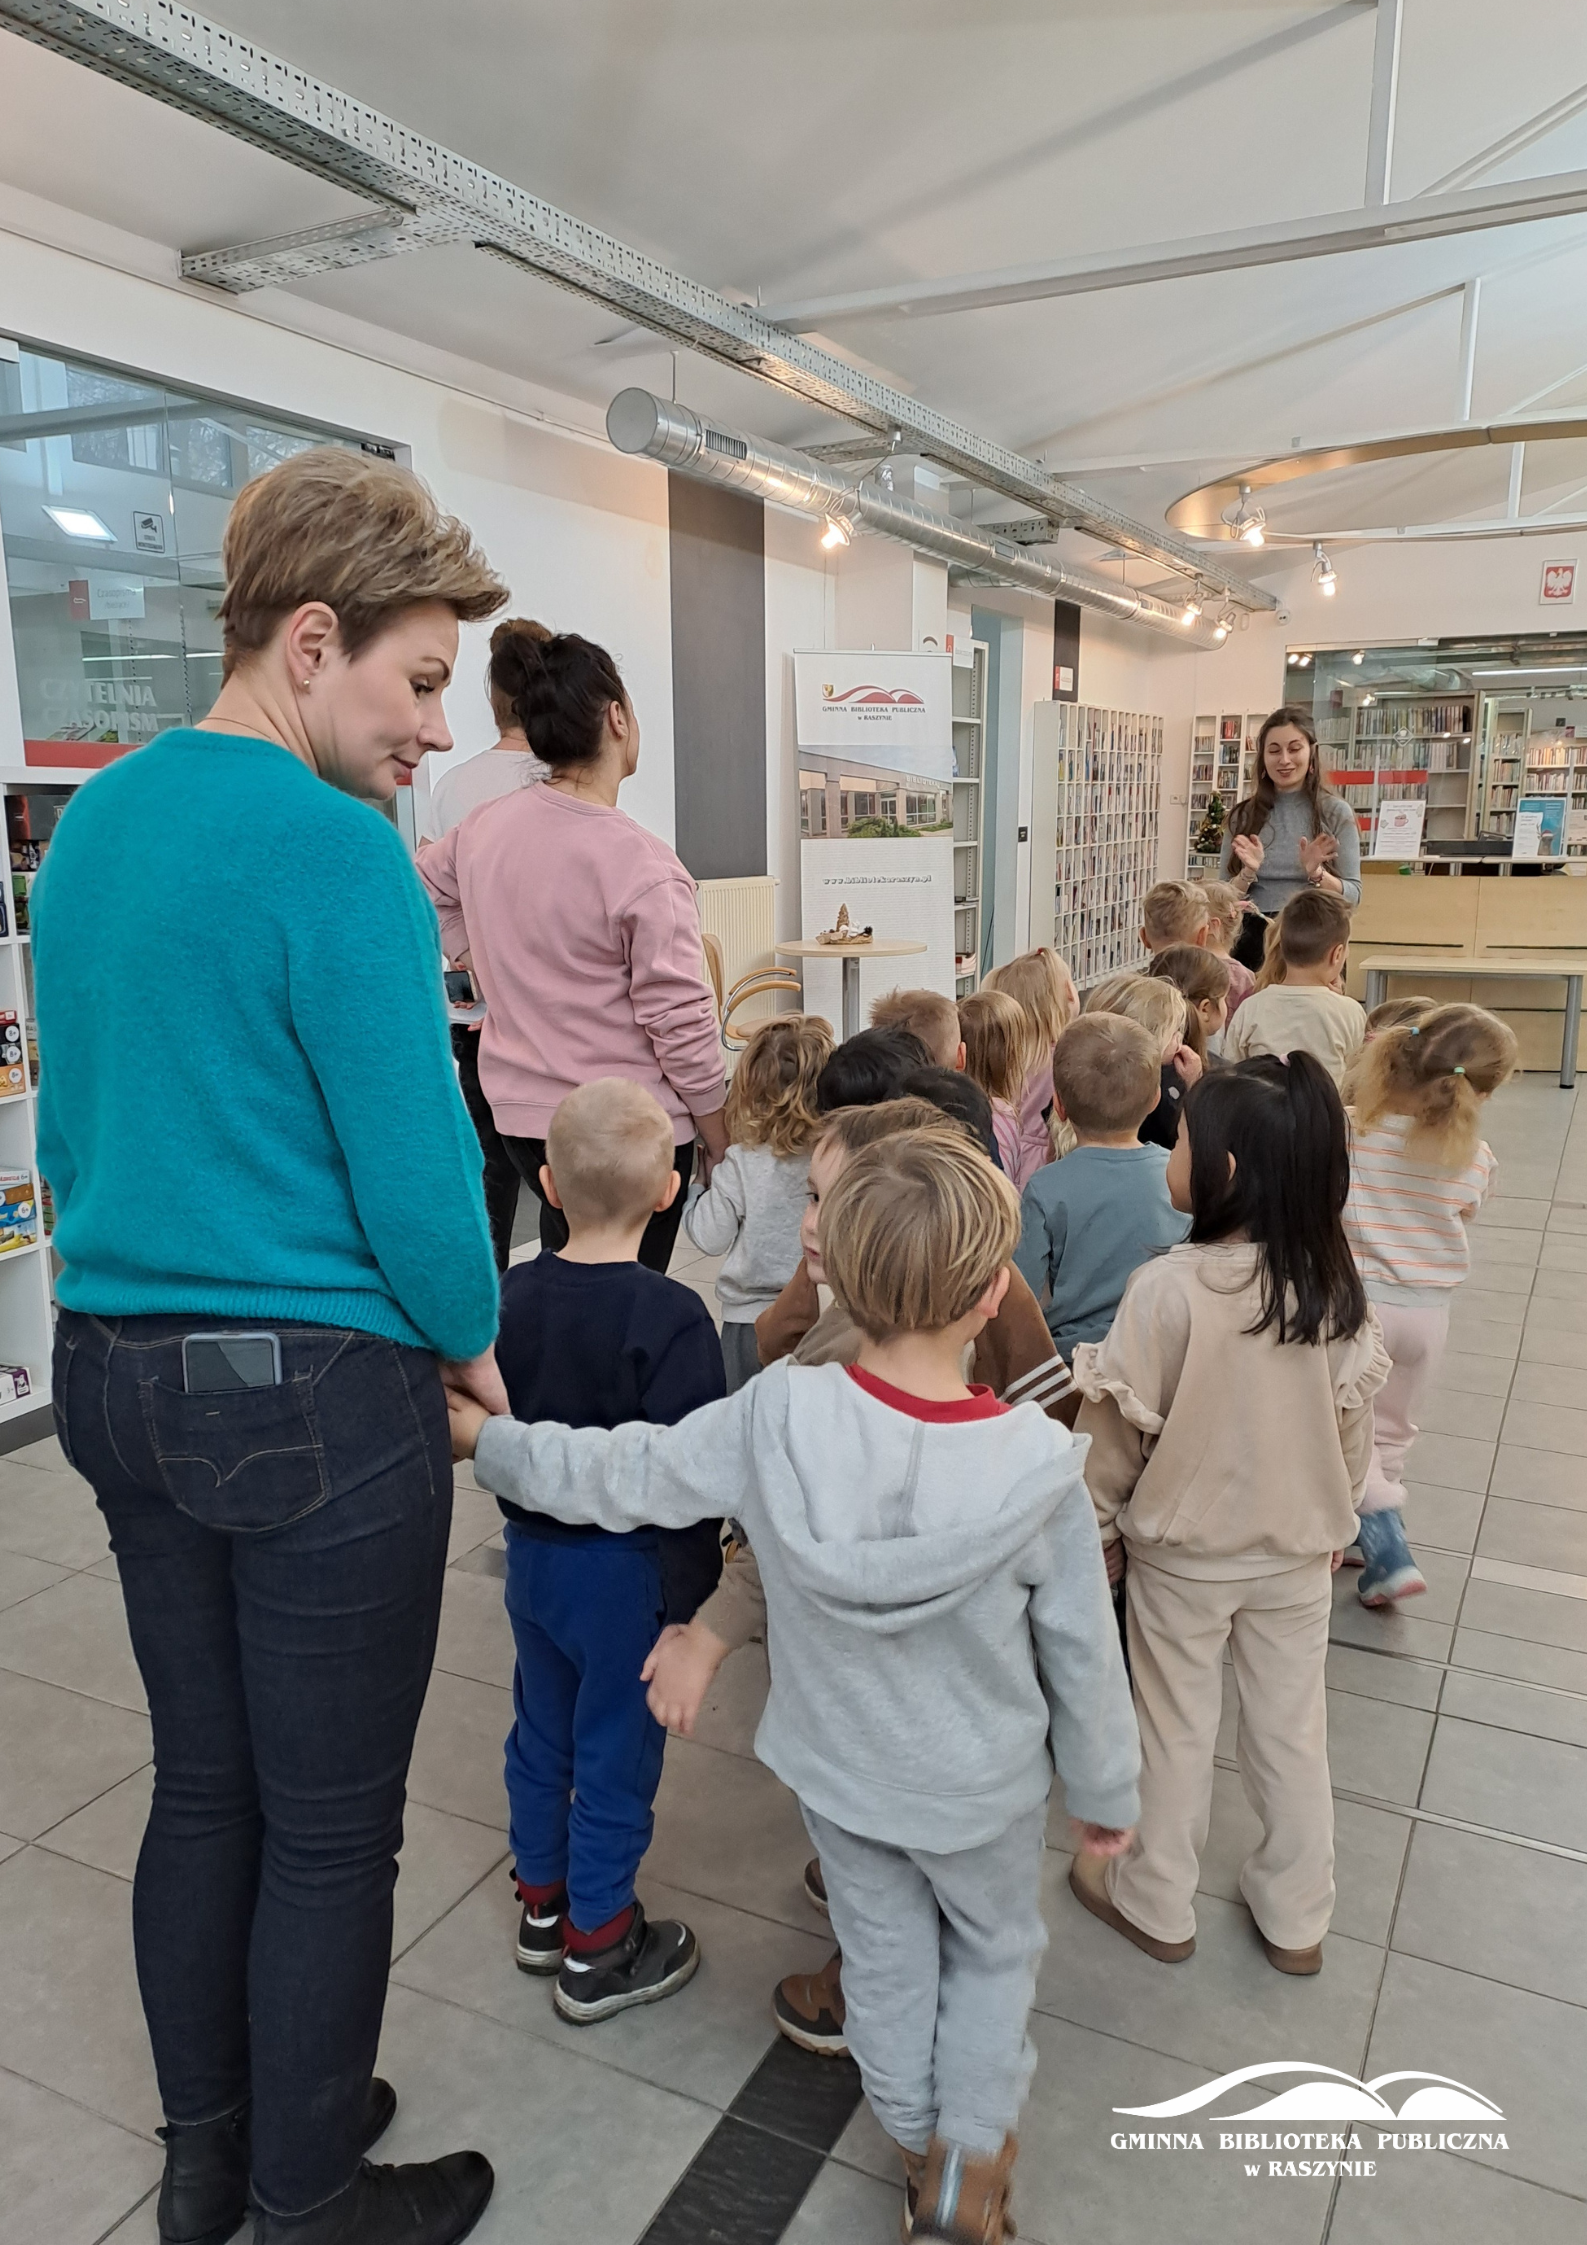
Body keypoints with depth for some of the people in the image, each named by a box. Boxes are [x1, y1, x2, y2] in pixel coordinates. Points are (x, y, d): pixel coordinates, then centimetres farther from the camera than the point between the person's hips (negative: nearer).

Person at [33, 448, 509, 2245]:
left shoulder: (87, 821, 9)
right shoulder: (331, 846, -18)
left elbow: (72, 1114, 15)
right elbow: (415, 1175, -20)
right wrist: (475, 1345, -2)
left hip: (118, 1378, 9)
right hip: (316, 1401, -8)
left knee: (202, 1787, 22)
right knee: (329, 1832, 11)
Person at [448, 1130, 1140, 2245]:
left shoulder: (776, 1414, -29)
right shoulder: (1039, 1466, -30)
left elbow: (623, 1475, -16)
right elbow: (1084, 1656, -16)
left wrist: (489, 1439, 2)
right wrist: (1106, 1792, 3)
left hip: (838, 1773, 2)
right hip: (981, 1788, -2)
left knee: (885, 1958, 27)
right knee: (997, 1949, 29)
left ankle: (920, 2144, 46)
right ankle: (972, 2149, 33)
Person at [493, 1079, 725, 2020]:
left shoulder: (512, 1294, -4)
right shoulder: (672, 1317, -23)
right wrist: (695, 1599, -14)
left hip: (532, 1551, 6)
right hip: (626, 1569, -6)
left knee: (542, 1730, 22)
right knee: (615, 1755, 10)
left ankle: (543, 1904, 42)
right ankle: (597, 1950, 26)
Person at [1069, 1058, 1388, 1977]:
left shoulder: (1170, 1287, -27)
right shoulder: (1336, 1288, -13)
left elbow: (1120, 1425, -17)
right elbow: (1353, 1425, -1)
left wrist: (1102, 1521, 0)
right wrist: (1335, 1518, 16)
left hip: (1183, 1551, -3)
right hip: (1299, 1550, 4)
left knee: (1177, 1729, 16)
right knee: (1293, 1729, 20)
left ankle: (1157, 1903, 36)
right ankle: (1296, 1919, 37)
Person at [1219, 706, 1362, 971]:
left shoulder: (1335, 812, 0)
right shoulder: (1243, 816, 5)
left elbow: (1352, 897, -3)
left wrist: (1316, 873, -20)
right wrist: (1248, 873, -15)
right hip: (1254, 942, 1)